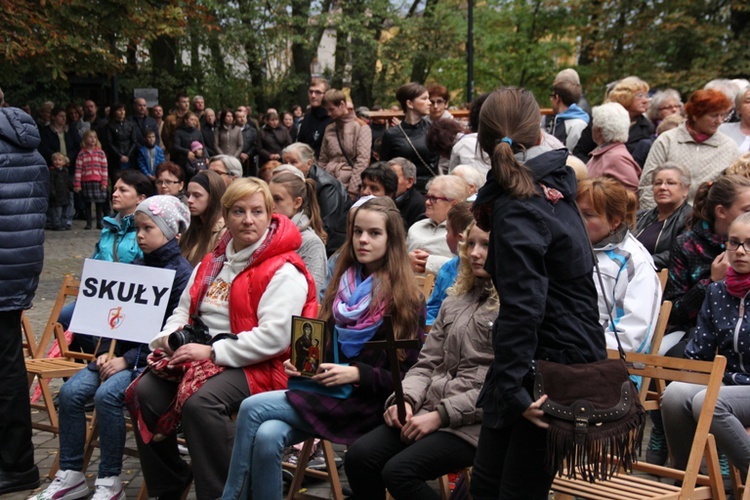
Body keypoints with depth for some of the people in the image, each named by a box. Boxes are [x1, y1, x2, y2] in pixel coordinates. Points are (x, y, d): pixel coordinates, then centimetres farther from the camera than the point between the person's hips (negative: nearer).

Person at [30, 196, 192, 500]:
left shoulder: (181, 272, -10)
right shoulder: (136, 267, 14)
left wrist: (127, 360, -18)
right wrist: (105, 353, -2)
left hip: (152, 357, -7)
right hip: (120, 351, 8)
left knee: (107, 394, -28)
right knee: (70, 391, -10)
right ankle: (70, 475, 2)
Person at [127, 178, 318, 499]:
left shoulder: (283, 272, -10)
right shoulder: (213, 262, 17)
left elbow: (274, 338, -20)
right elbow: (184, 309, 25)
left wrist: (212, 352, -19)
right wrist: (168, 337, 2)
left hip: (256, 366, -7)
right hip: (201, 355, 8)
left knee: (201, 402, -34)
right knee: (145, 391, -14)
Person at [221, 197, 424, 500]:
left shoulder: (405, 299, -2)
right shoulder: (342, 285, 16)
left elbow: (407, 375, -4)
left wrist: (357, 373, -16)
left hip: (363, 404, -5)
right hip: (325, 390, 5)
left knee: (252, 408, -20)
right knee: (266, 437, -28)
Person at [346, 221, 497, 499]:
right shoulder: (455, 302, 18)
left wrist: (440, 415, -15)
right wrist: (406, 399, -4)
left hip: (474, 423, -6)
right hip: (430, 414, 7)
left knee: (399, 472, -25)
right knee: (359, 457, -15)